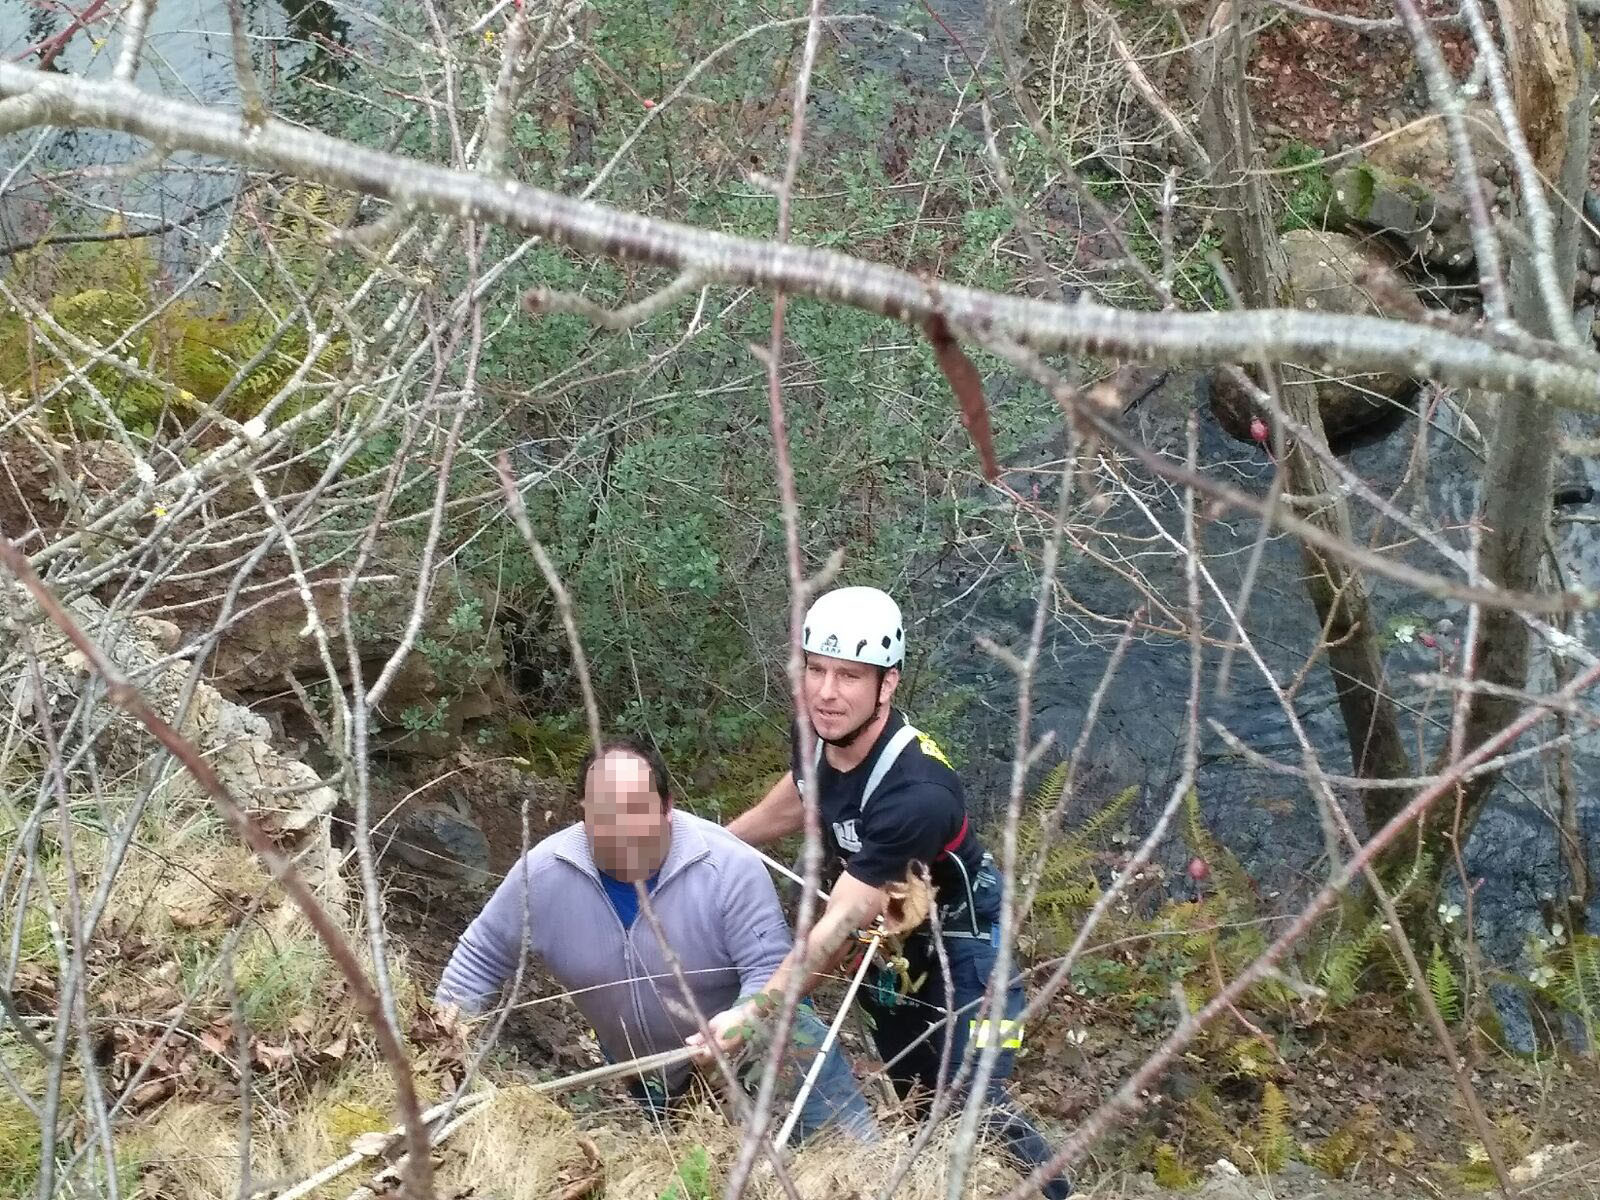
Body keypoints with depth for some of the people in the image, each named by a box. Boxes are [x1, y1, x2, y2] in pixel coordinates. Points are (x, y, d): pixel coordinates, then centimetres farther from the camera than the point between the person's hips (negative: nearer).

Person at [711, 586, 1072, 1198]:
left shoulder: (916, 794, -38)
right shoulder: (818, 738, -16)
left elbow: (840, 928, -37)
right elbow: (791, 805, 9)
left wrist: (750, 1015, -39)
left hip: (962, 942, -7)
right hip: (890, 935, 7)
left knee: (974, 1110, -12)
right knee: (916, 1100, 18)